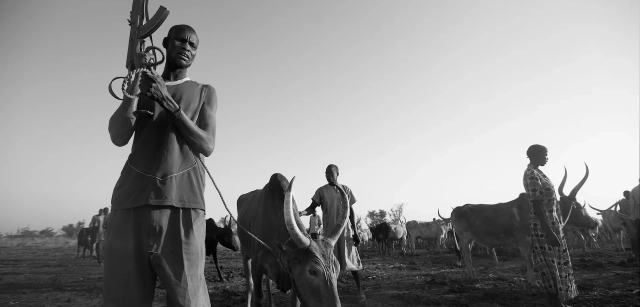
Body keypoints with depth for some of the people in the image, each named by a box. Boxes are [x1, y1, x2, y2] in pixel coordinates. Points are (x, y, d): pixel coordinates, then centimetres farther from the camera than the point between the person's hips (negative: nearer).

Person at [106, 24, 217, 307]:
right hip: (132, 199, 2)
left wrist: (168, 102, -6)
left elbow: (207, 147, 1)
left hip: (183, 203, -2)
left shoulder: (205, 93, 16)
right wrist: (135, 85, -6)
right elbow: (118, 137, 5)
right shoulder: (142, 83, 20)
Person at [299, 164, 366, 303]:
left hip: (346, 230, 0)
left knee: (351, 260, 2)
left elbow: (351, 211, 7)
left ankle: (360, 290, 14)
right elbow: (312, 207, -5)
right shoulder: (321, 191, 2)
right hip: (329, 231, 0)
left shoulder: (346, 190, 5)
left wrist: (355, 232, 2)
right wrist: (303, 212, -28)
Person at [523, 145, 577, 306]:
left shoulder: (536, 172, 12)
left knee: (556, 262, 16)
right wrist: (549, 232, -25)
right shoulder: (532, 175, -18)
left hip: (551, 223, 10)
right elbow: (536, 205, -23)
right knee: (550, 264, -1)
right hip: (544, 226, -10)